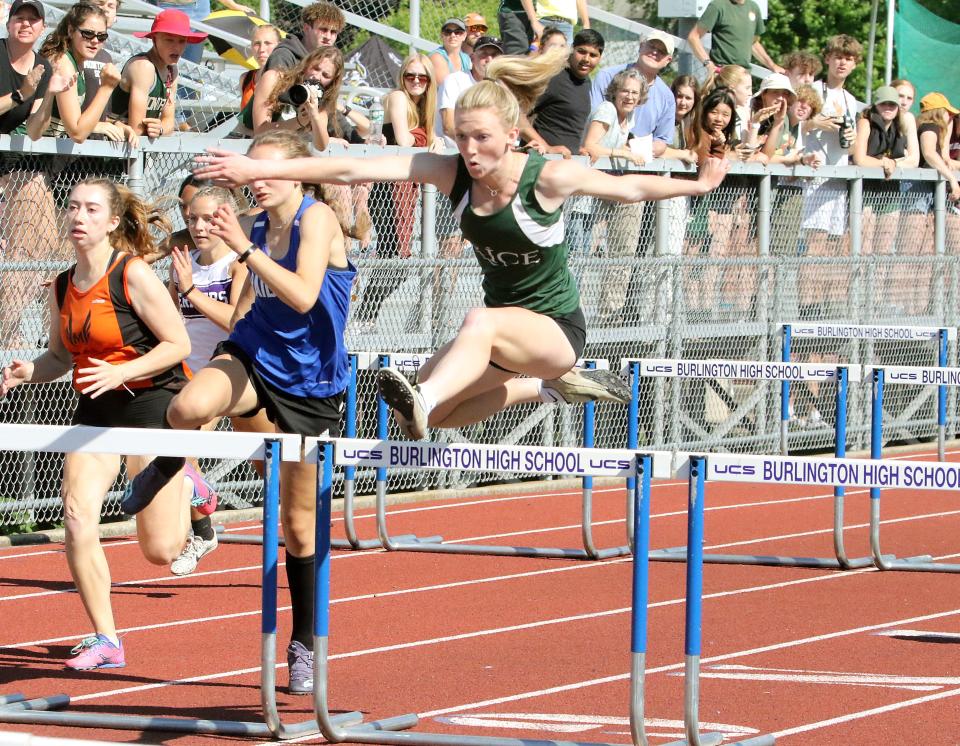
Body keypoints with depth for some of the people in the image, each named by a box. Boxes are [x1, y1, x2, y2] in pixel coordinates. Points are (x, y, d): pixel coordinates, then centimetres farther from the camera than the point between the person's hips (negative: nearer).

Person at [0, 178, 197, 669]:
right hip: (94, 410, 5)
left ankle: (187, 488, 33)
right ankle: (105, 640, -6)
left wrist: (122, 372, -24)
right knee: (76, 516, -17)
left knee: (159, 551, -3)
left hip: (150, 402, -5)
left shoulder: (133, 275, -14)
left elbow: (178, 344, -13)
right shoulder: (62, 288, 4)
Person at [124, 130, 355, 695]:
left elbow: (303, 296, -28)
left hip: (309, 385, -3)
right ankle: (167, 467, 0)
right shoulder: (259, 228, 5)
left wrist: (245, 250, -27)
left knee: (299, 522, 7)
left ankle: (305, 644, 24)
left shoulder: (317, 218, -13)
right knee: (189, 406, -35)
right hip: (253, 356, 3)